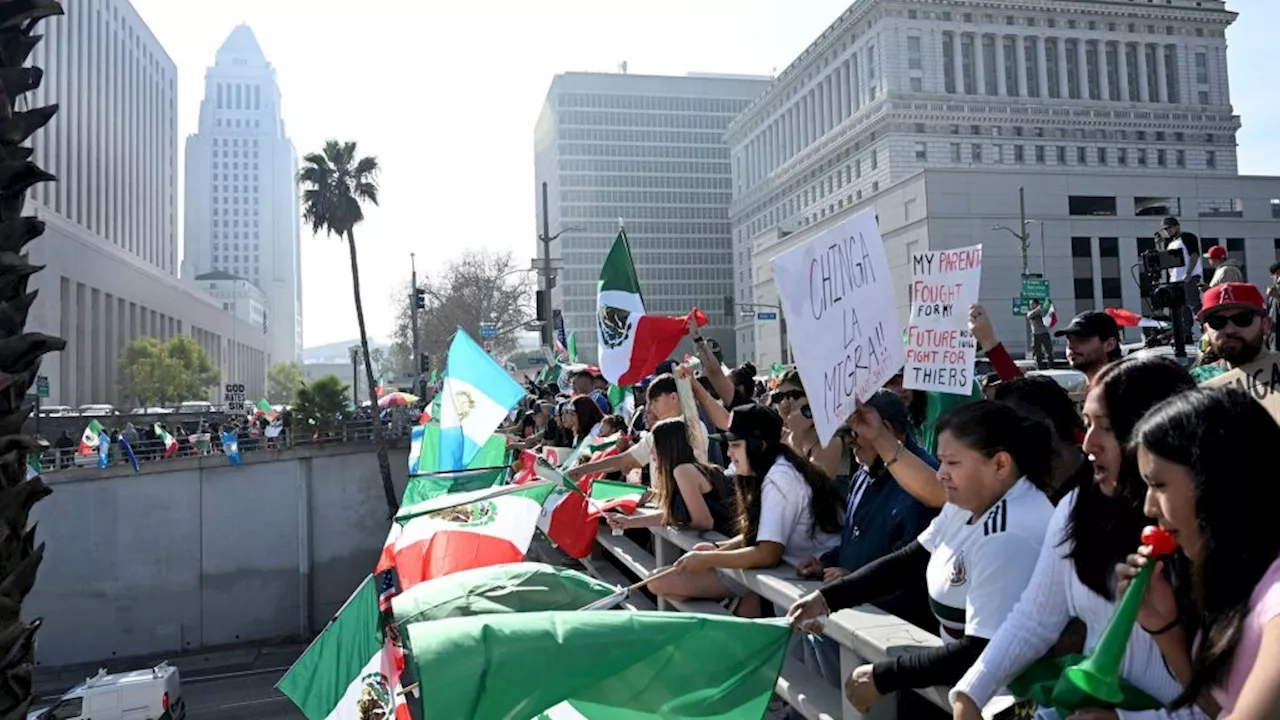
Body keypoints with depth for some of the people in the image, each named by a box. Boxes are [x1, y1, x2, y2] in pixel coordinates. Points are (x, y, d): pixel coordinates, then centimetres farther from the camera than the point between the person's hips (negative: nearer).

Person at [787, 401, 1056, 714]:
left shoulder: (1009, 536, -28)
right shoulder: (968, 504, 1)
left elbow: (982, 653, -28)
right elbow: (908, 561, 4)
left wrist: (882, 678, -22)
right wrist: (827, 597, -4)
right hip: (963, 665, 7)